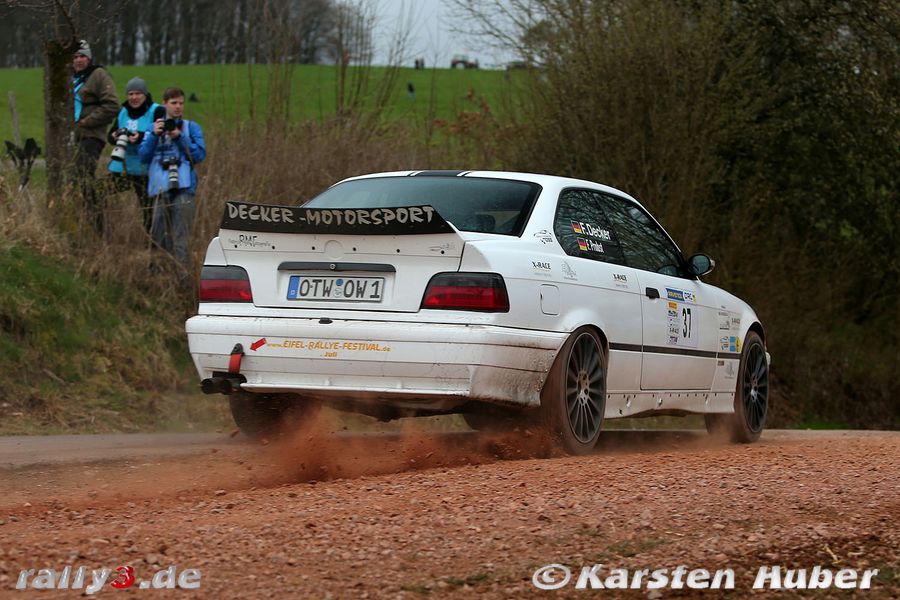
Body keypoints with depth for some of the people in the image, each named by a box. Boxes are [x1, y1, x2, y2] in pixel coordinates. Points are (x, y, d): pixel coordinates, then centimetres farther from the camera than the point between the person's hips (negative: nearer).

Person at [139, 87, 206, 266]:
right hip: (160, 187, 2)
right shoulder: (154, 128, 17)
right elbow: (143, 156, 7)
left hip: (183, 186, -2)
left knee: (180, 236, -9)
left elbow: (200, 155, 0)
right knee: (159, 234, 4)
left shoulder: (191, 128, 11)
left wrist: (179, 137, -7)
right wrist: (154, 135, -6)